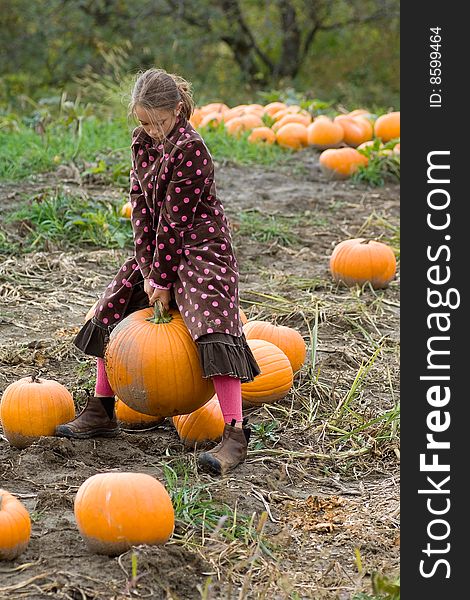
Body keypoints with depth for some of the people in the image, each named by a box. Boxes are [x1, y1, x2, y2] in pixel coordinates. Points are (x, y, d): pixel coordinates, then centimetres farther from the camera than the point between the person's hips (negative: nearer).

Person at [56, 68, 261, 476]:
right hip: (158, 246, 9)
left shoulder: (190, 149, -21)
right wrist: (148, 270, -8)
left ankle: (236, 434, -26)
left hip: (201, 247, -9)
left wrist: (162, 279, -17)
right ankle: (102, 412, 25)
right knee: (113, 308, 13)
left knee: (213, 328, -22)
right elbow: (142, 207, -1)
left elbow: (176, 219, -20)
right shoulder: (143, 142, 2)